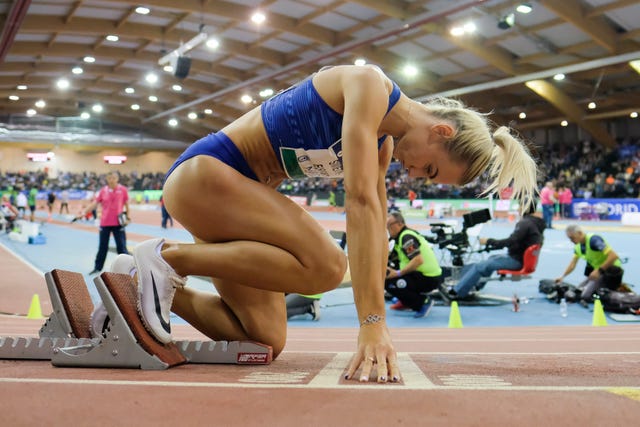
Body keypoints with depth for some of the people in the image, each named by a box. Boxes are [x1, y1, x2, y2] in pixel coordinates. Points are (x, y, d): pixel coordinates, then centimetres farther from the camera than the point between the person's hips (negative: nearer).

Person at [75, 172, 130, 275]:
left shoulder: (123, 190, -3)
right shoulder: (103, 191, 0)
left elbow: (127, 204, 6)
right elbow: (94, 203, -3)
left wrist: (127, 216, -1)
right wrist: (84, 212, -13)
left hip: (118, 223, -2)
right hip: (105, 223, 2)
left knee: (121, 247, -1)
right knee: (102, 247, 11)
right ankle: (97, 268, 23)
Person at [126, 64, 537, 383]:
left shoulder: (382, 143, 9)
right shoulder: (371, 86, -18)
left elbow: (375, 227, 10)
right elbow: (360, 202, -28)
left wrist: (376, 327, 8)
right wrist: (373, 324, -32)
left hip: (238, 187, 9)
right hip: (202, 171, -9)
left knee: (267, 342, 1)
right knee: (325, 264, -28)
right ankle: (168, 257, -16)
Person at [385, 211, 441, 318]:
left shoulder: (406, 237, -17)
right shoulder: (405, 234, 14)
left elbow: (418, 260, -29)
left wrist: (398, 273, -23)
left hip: (429, 279, -10)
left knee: (388, 282, -20)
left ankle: (423, 302, -12)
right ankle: (406, 301, 23)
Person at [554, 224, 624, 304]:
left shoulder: (593, 240, -23)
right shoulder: (578, 246, 4)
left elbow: (613, 256, -28)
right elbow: (573, 264, 9)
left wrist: (599, 270, -27)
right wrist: (562, 277, -5)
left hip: (612, 271, -9)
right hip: (598, 271, 9)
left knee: (586, 296, -19)